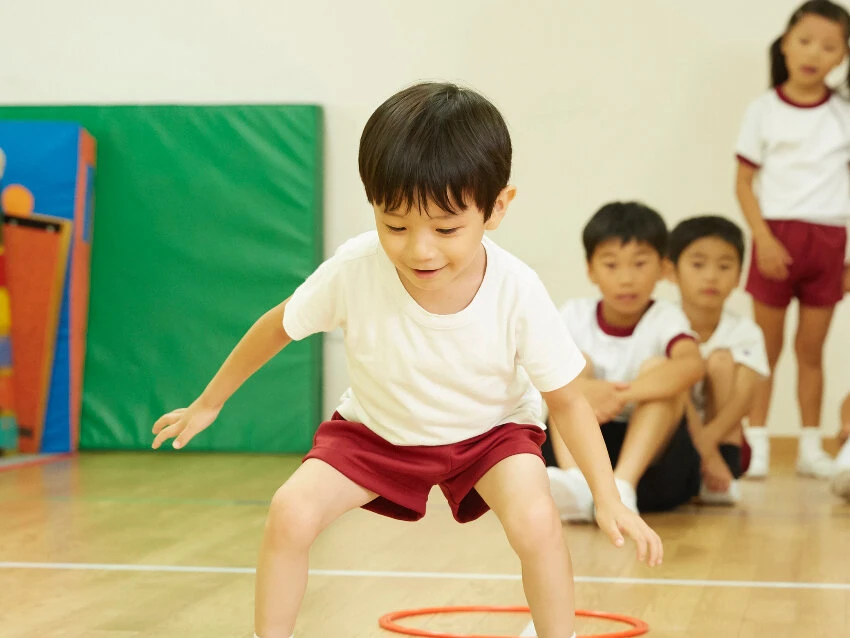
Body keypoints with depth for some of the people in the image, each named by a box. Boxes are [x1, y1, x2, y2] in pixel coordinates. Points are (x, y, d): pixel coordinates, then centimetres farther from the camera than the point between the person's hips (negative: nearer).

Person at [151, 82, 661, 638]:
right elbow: (278, 326, -9)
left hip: (489, 430, -1)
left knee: (536, 521, -27)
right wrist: (209, 402, 2)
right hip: (376, 428, 1)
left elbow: (566, 400, -15)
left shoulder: (518, 293, -31)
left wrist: (609, 498, -18)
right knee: (292, 512, -20)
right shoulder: (354, 270, -30)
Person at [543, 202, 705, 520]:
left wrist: (623, 395, -41)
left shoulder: (665, 318, -5)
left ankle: (624, 485, -43)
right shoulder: (576, 315, 2)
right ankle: (575, 482, -39)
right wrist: (582, 388, -36)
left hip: (654, 458, -2)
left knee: (656, 368, -21)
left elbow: (692, 365, -29)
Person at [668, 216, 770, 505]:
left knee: (721, 360, -21)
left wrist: (709, 437, -44)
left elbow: (743, 399, -24)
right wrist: (705, 450, -39)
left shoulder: (745, 332, -8)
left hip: (724, 440, 1)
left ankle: (725, 477, -26)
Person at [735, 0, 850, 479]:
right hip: (777, 236, -1)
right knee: (767, 348, 2)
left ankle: (812, 448, 14)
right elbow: (745, 182, 0)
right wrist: (764, 240, -11)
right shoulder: (765, 111, 0)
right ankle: (757, 446, 7)